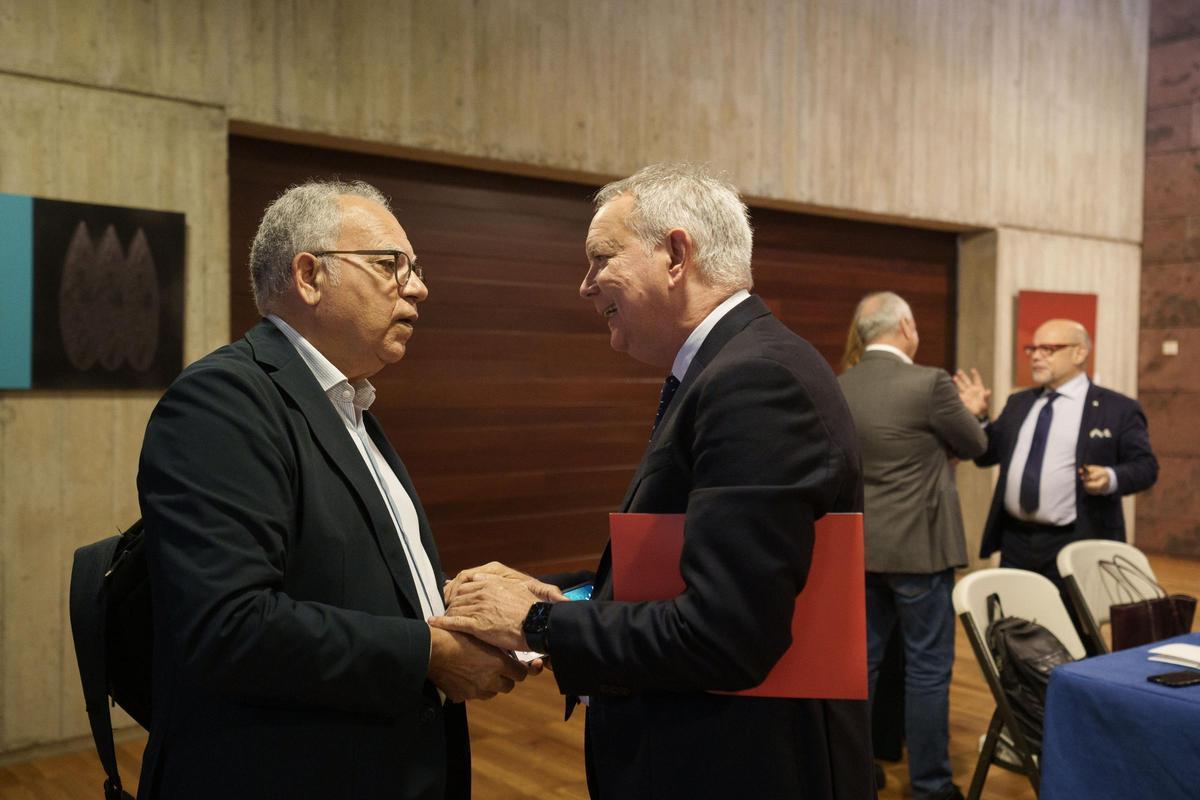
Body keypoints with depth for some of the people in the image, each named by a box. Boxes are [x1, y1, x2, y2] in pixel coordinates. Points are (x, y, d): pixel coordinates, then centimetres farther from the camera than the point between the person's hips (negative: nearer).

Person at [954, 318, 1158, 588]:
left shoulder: (1118, 408, -1)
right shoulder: (1018, 403, 15)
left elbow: (1145, 466, -3)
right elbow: (988, 455, 16)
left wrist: (1112, 478, -23)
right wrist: (978, 417, -1)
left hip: (1076, 546, -5)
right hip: (1014, 541, 5)